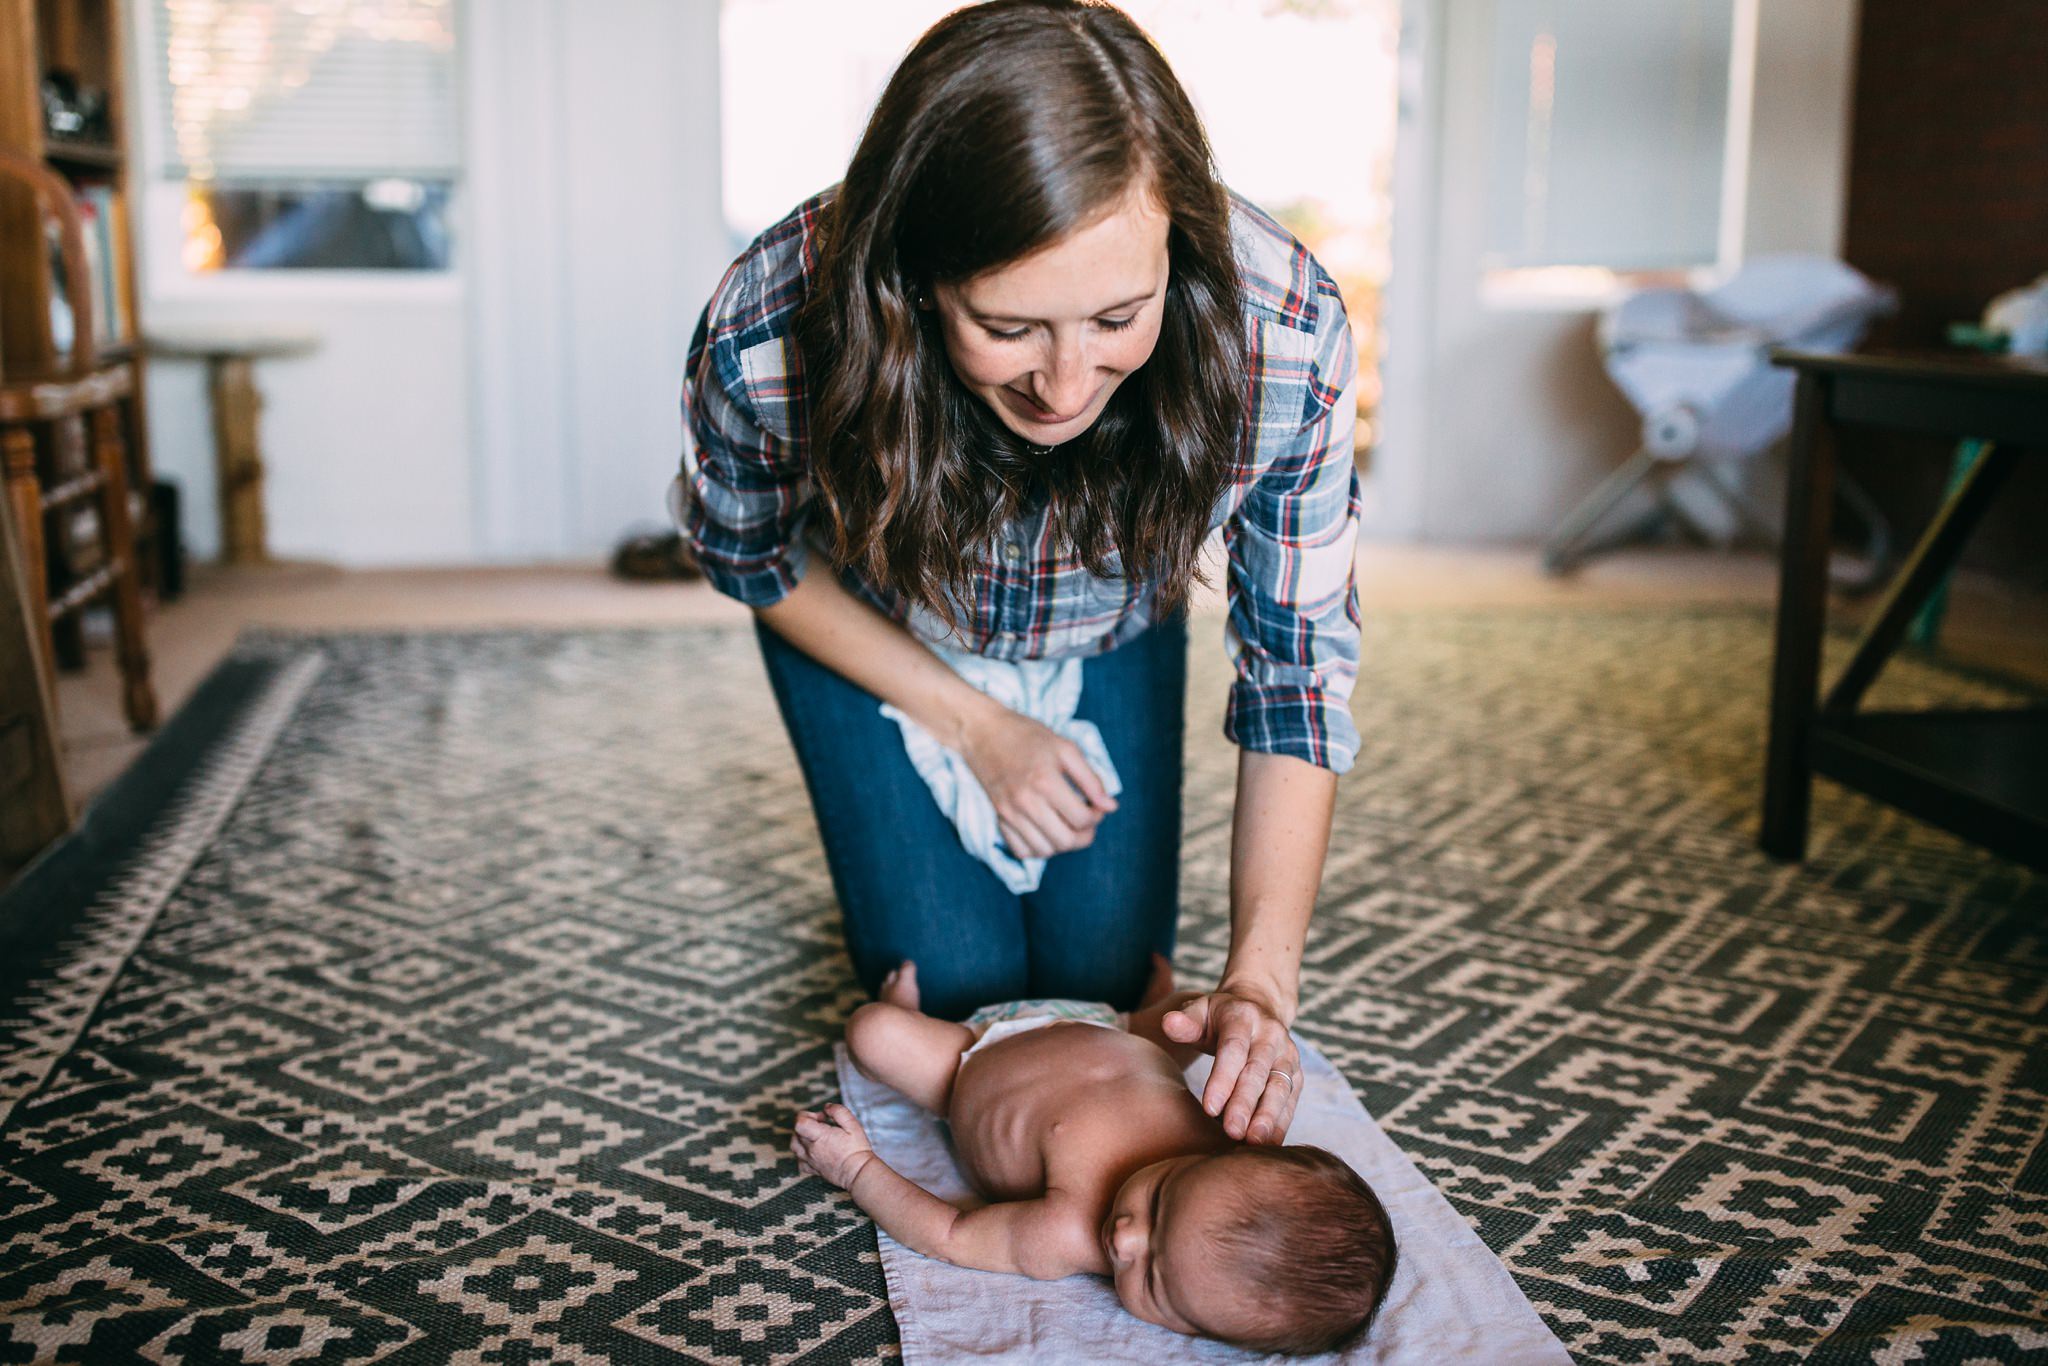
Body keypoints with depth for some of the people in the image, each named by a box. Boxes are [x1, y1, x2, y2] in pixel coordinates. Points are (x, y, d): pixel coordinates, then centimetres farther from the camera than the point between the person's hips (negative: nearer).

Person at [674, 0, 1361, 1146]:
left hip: (1111, 638, 1)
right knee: (957, 979, -4)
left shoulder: (1286, 335, -37)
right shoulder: (770, 338, -39)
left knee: (1107, 969, 4)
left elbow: (1301, 671, -24)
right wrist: (972, 725, -16)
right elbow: (750, 555, -14)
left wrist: (1261, 979, -33)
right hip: (871, 627, -1)